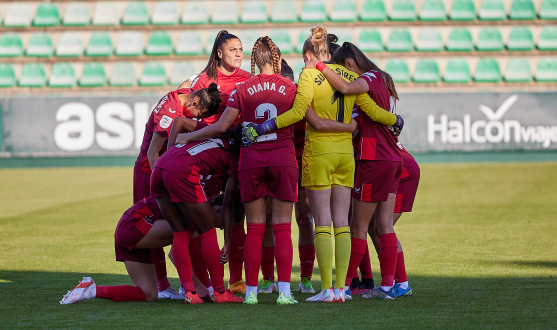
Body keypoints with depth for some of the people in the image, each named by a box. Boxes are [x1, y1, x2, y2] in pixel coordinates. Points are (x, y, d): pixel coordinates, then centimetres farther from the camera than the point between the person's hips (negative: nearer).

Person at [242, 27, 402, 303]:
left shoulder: (309, 75, -6)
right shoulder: (349, 76, 9)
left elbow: (298, 112, -17)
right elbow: (372, 110, 9)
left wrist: (262, 128, -17)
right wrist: (396, 120, 28)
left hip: (319, 152, -5)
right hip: (346, 152, 5)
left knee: (322, 223, -3)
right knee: (342, 223, 6)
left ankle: (327, 289, -6)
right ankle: (341, 288, 4)